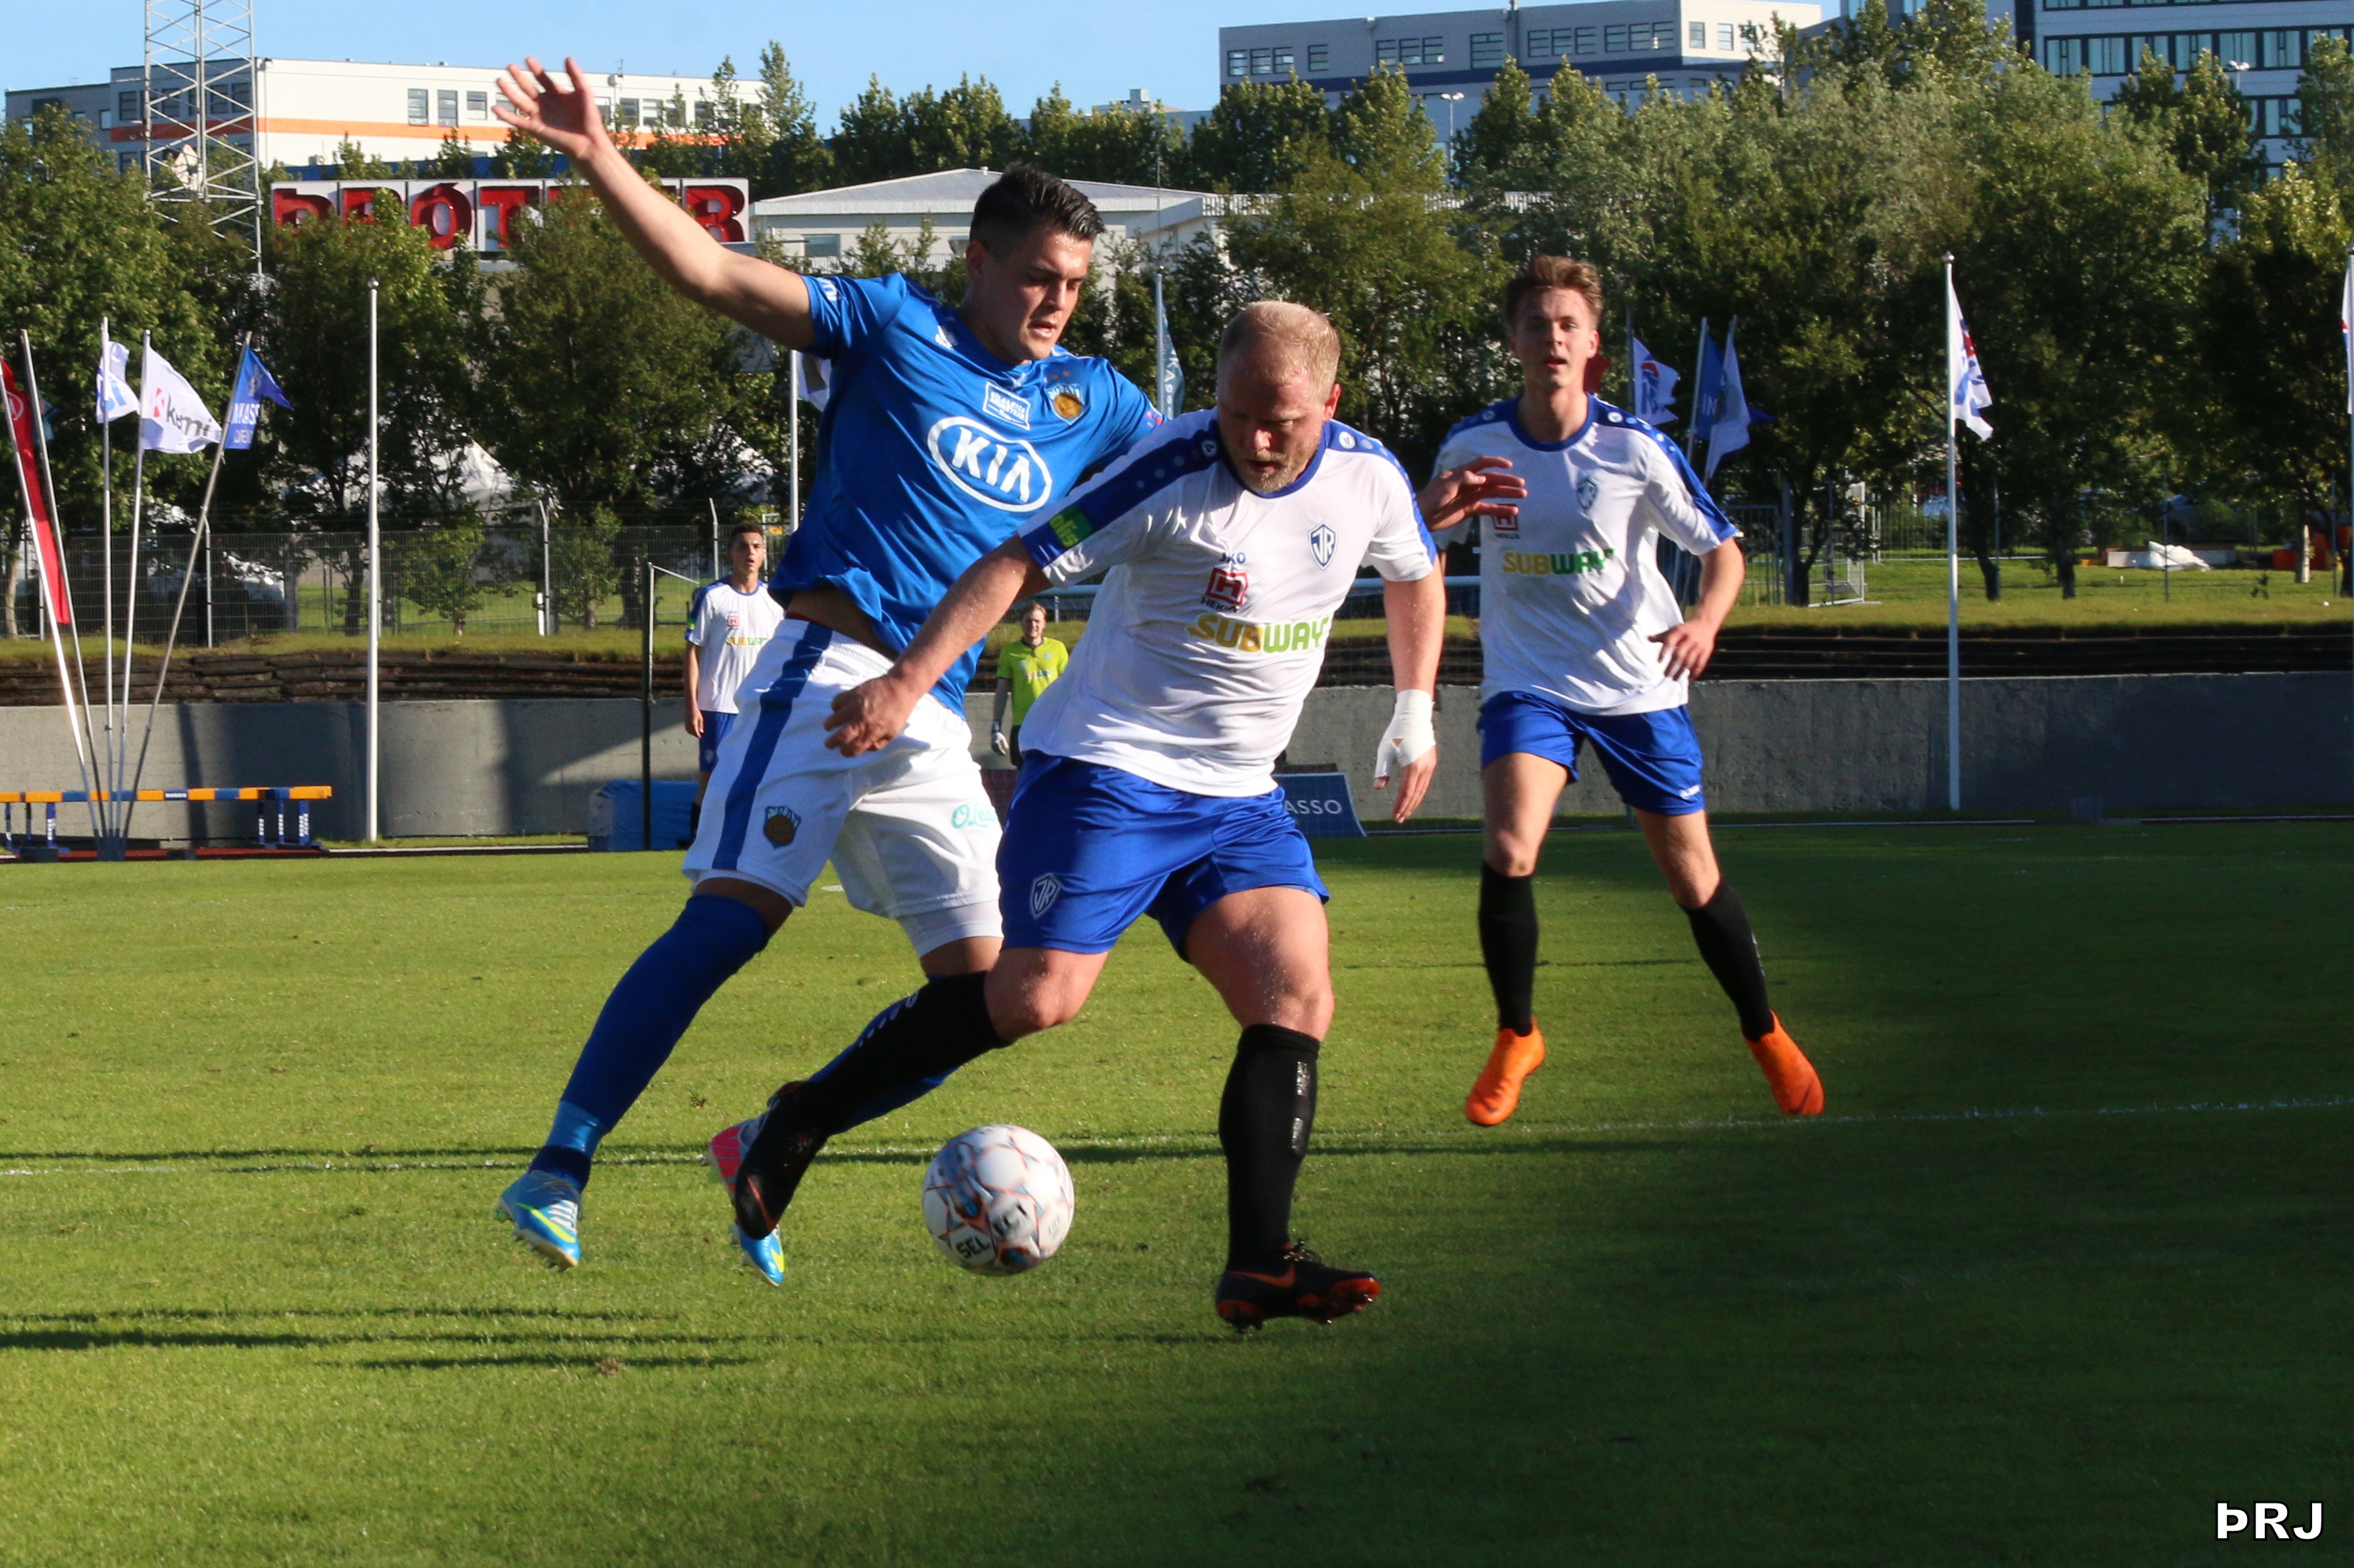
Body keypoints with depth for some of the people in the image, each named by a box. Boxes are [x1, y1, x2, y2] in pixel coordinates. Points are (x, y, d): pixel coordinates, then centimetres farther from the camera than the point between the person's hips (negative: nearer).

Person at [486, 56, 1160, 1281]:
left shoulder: (1088, 404, 18)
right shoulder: (894, 329, 3)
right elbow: (712, 273, -4)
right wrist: (596, 158, -16)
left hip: (936, 718, 6)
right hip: (830, 666, -6)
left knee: (977, 976, 0)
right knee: (731, 915, -18)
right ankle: (556, 1174, -18)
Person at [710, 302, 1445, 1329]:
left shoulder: (1368, 480, 0)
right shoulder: (1172, 472, -18)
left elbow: (1414, 578, 23)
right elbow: (1021, 565, -18)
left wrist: (1414, 716, 18)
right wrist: (907, 680, -26)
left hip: (1238, 799, 6)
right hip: (1107, 771, -6)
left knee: (1298, 1000, -9)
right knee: (1037, 997, -16)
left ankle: (1258, 1266, -9)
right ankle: (799, 1124, 0)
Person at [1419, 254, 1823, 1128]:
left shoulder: (1637, 450, -10)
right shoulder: (1475, 447, -5)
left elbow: (1723, 552, -2)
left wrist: (1705, 622, -24)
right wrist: (1439, 508, -19)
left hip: (1638, 686, 0)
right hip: (1528, 685, 0)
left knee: (1692, 876, 5)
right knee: (1509, 851, -22)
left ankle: (1765, 1034, 29)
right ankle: (1515, 1039, -1)